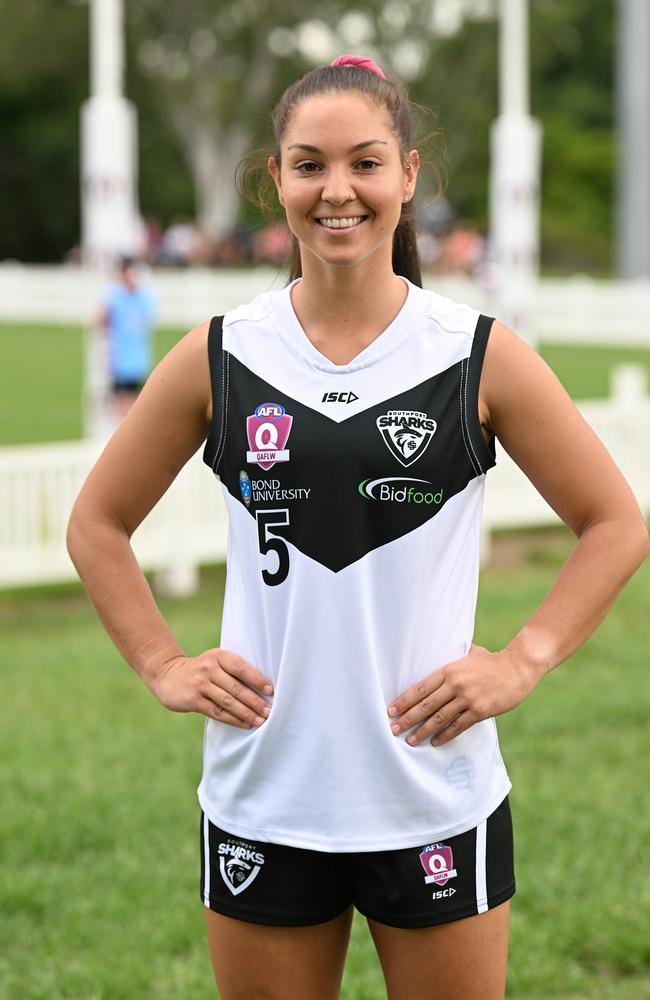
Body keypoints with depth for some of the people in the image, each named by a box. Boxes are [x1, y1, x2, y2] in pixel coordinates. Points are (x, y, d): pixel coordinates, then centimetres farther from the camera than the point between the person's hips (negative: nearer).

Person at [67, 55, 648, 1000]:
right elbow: (98, 523, 12)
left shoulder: (479, 356, -3)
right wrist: (162, 665, 0)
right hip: (261, 804, 1)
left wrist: (523, 662, -6)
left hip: (436, 805, -1)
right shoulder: (219, 358, 0)